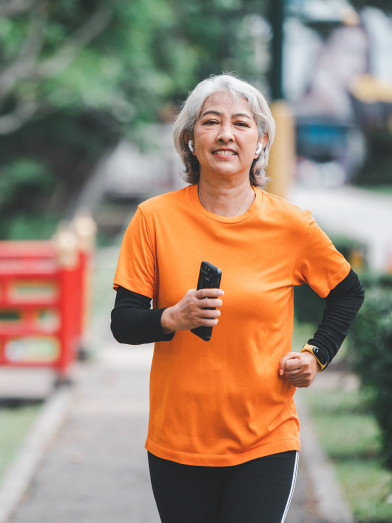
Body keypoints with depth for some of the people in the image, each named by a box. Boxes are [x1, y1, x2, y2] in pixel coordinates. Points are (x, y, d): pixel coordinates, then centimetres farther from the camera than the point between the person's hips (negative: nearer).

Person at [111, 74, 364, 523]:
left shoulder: (291, 225, -2)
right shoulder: (155, 218, -4)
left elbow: (348, 291, 16)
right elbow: (123, 322, -3)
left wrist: (317, 354, 5)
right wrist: (173, 319, -21)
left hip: (265, 442, 0)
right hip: (177, 443, 1)